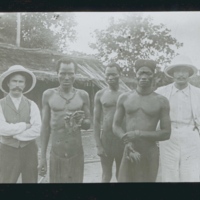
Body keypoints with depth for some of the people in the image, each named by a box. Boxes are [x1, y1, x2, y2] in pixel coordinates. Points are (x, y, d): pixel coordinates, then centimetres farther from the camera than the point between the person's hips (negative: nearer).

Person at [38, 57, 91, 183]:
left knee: (76, 180, 7)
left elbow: (88, 124, 8)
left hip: (77, 154, 1)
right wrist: (43, 156, 4)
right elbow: (45, 126, 5)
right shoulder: (48, 95, 0)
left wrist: (81, 121, -15)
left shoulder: (83, 95, 1)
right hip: (56, 154, 0)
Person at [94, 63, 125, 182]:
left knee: (121, 176, 13)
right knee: (106, 176, 9)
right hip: (106, 138, 0)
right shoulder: (100, 95, 1)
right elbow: (96, 121, 1)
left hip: (122, 139, 0)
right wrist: (98, 145, -4)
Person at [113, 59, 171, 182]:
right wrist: (127, 142, -11)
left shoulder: (162, 101, -2)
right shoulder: (124, 98, 4)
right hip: (129, 152, 1)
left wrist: (139, 134, -15)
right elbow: (116, 126, 6)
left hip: (150, 154, -1)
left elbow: (166, 133, -5)